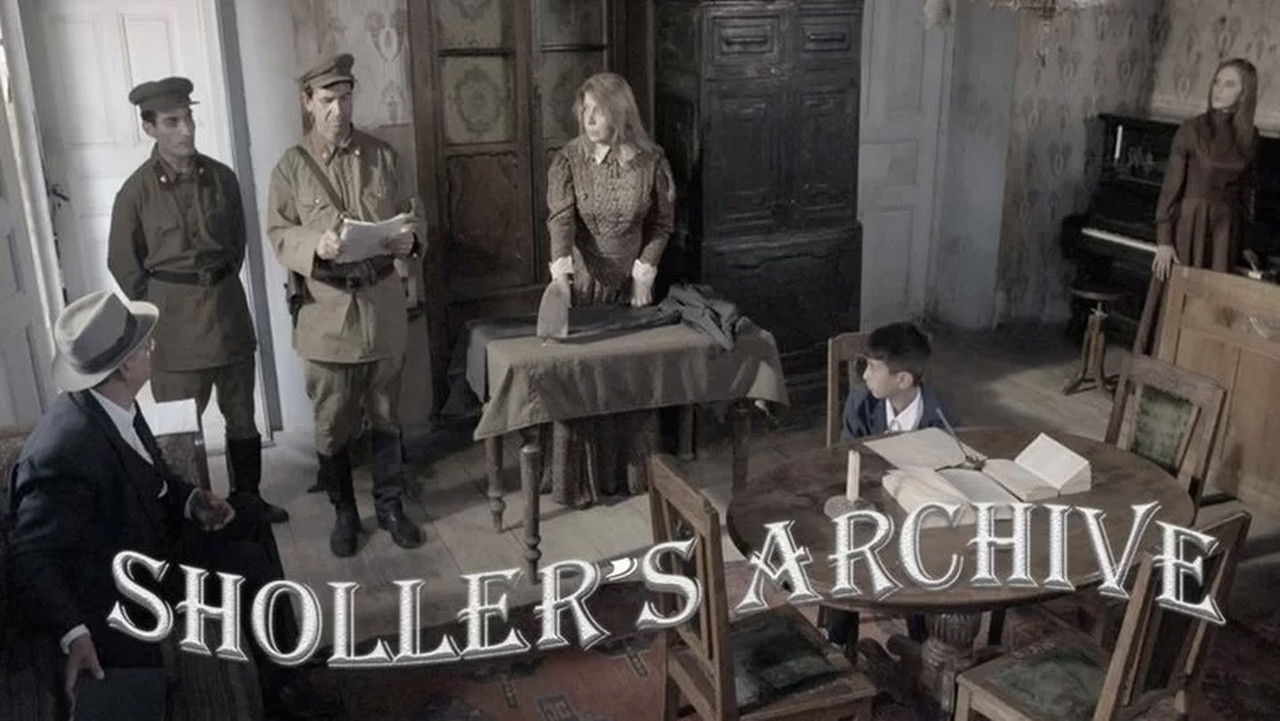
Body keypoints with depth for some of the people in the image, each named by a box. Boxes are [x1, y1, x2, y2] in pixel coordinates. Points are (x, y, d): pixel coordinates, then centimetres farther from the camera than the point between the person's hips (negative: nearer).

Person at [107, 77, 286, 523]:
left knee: (241, 415, 14)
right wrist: (157, 313, 4)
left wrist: (221, 284, 12)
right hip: (173, 318, -3)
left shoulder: (221, 177, -1)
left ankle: (248, 498, 30)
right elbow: (124, 264, -1)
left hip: (228, 306, 4)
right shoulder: (136, 191, -10)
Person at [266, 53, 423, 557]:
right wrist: (316, 246, -23)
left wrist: (409, 239, -13)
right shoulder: (291, 166, -3)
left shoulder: (382, 156, 4)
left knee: (386, 416, 13)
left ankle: (390, 505, 28)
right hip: (327, 311, -2)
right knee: (333, 423, 8)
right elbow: (279, 235, -3)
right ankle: (344, 513, 25)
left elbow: (405, 219, 10)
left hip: (383, 306, 2)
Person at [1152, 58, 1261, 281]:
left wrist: (1245, 241, 12)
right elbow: (1171, 185, -9)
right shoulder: (1191, 129, -8)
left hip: (1227, 228, 3)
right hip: (1190, 223, -3)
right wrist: (1164, 239, -13)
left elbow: (1248, 188, 13)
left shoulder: (1249, 136, 4)